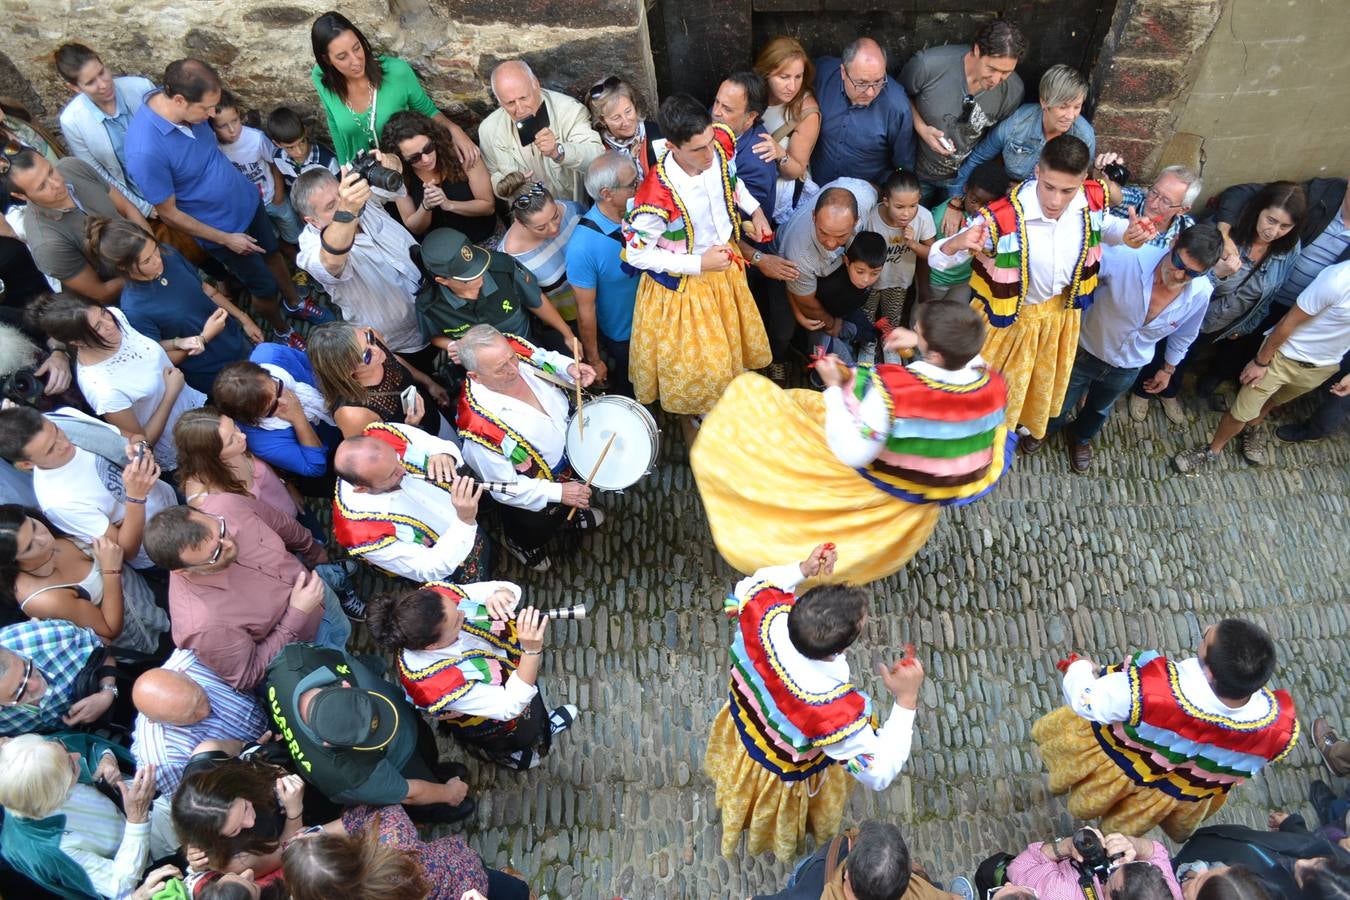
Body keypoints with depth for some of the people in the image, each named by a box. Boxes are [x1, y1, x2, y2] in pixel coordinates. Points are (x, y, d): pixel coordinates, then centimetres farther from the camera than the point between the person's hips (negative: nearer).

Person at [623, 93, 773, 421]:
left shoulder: (720, 144, -22)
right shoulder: (656, 197, -40)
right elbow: (637, 255, -24)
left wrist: (754, 209, -9)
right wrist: (699, 264, -26)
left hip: (725, 263, 6)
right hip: (684, 283, -6)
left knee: (732, 339, 28)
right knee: (694, 363, 14)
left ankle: (730, 398, 60)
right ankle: (687, 418, 47)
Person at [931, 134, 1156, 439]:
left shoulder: (1092, 199, -22)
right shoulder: (1003, 217, -39)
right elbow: (937, 260, -32)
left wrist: (1127, 233, -17)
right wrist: (957, 244, -55)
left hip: (1061, 311, 5)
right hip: (1009, 316, -5)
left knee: (1044, 381, 30)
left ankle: (1029, 425, 62)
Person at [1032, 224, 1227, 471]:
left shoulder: (1201, 294, -22)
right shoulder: (1129, 256, -37)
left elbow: (1184, 335, -1)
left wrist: (1169, 368, 12)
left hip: (1127, 368, 3)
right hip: (1086, 351, -3)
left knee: (1099, 410, 32)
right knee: (1061, 403, 23)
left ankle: (1080, 437, 65)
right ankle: (1046, 429, 59)